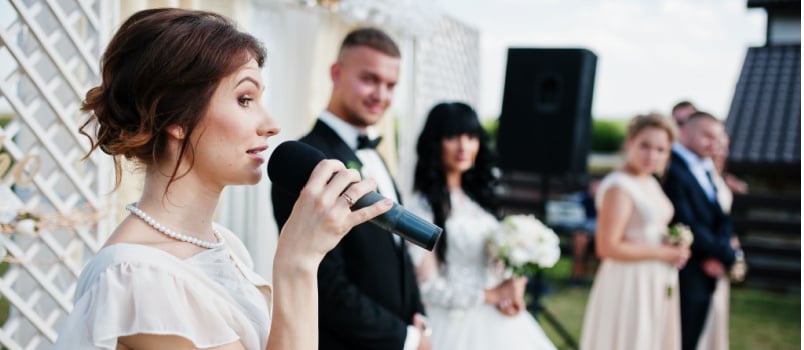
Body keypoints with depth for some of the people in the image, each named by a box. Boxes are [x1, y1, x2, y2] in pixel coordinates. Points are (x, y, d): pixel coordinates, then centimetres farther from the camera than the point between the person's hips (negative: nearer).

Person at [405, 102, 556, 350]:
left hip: (498, 320, 6)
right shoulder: (423, 206, -14)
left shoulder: (478, 195, 7)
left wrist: (512, 289, -4)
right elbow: (428, 288, -16)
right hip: (457, 324, -6)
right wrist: (491, 295, -10)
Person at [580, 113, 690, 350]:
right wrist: (663, 253, -17)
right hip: (629, 285, -9)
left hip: (656, 286, 9)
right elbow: (607, 247, -24)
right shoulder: (619, 187, -18)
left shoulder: (651, 183, 9)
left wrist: (678, 241, 2)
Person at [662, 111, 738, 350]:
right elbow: (686, 224, -21)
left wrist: (718, 255, -10)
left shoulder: (705, 171, 13)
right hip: (684, 276, -9)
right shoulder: (673, 170, -17)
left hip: (704, 276, 9)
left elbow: (721, 219, 9)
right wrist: (728, 255, -11)